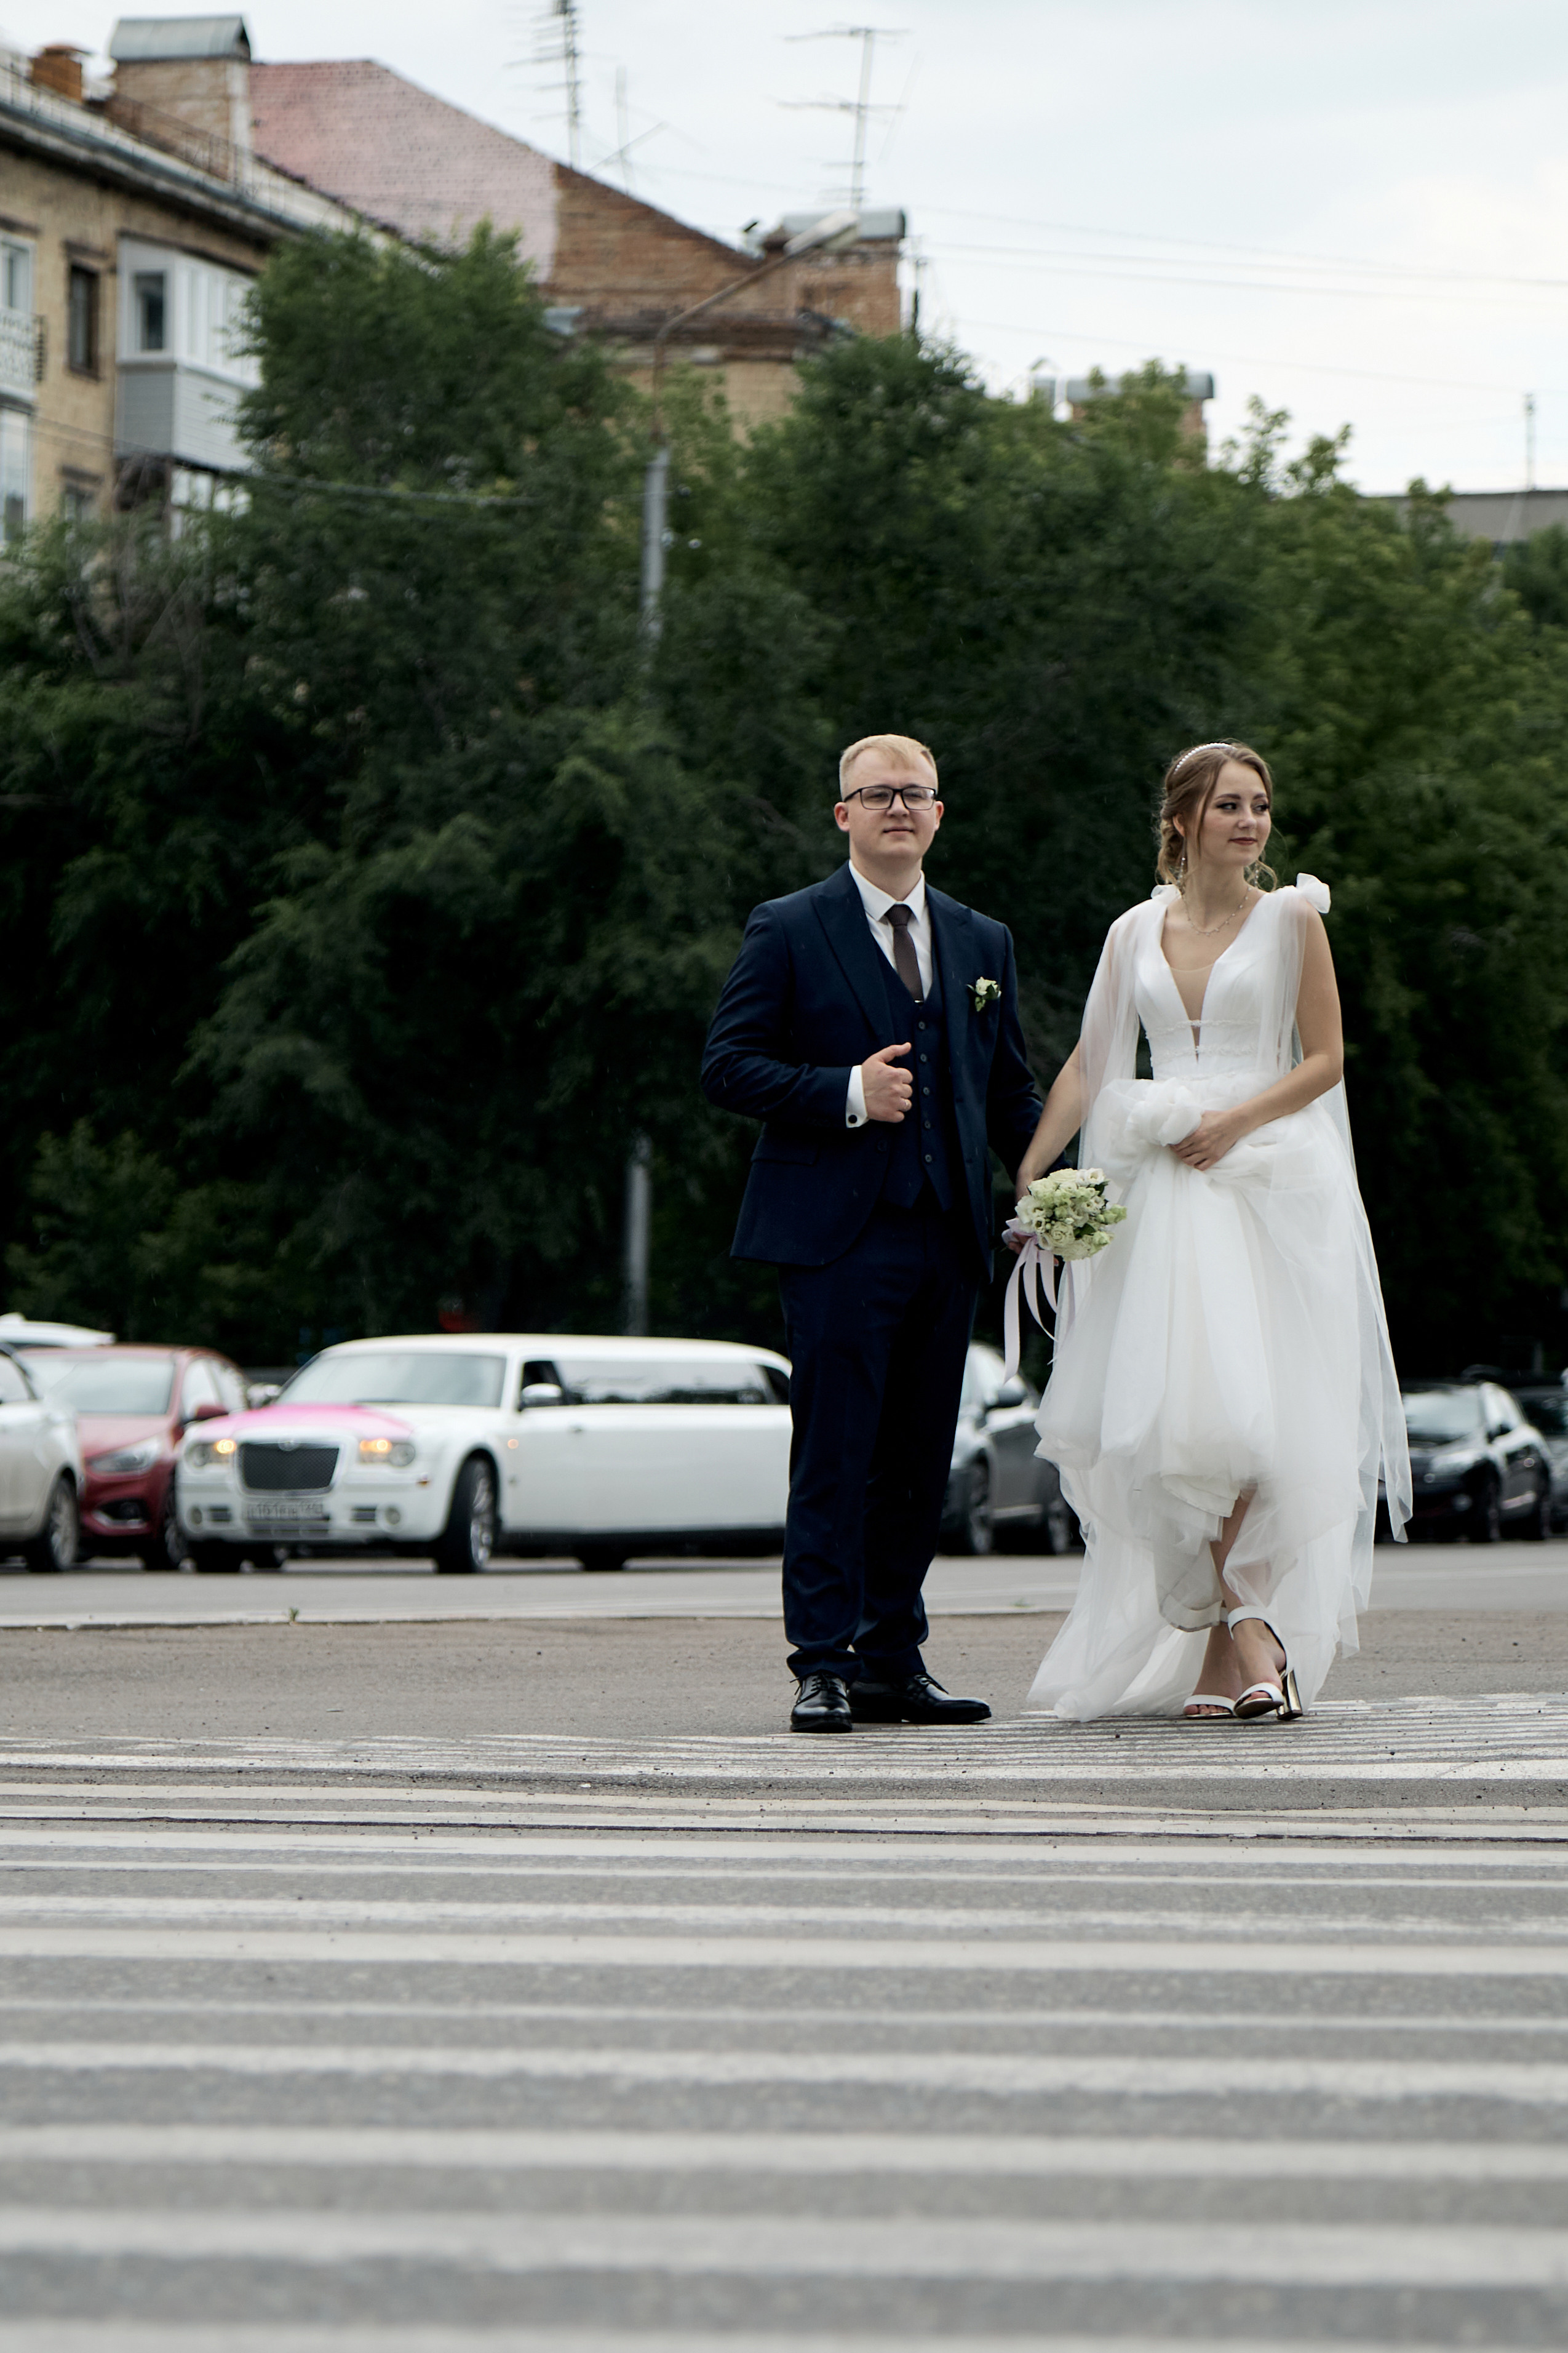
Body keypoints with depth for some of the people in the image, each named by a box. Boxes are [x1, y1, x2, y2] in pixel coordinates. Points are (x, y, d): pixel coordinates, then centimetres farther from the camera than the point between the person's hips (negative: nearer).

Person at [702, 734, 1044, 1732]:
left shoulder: (983, 942, 17)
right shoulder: (789, 931, 2)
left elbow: (1010, 1089, 19)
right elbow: (729, 1067, -4)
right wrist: (847, 1093, -16)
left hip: (948, 1237, 5)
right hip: (840, 1235, -5)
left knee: (919, 1466, 7)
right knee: (834, 1459, -7)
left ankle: (895, 1664, 13)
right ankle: (825, 1666, -5)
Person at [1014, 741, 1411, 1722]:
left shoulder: (1291, 919, 3)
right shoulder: (1136, 932, 12)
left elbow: (1326, 1059, 1)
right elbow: (1089, 1066, 14)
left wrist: (1236, 1121, -13)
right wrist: (1025, 1178, 8)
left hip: (1267, 1189, -3)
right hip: (1157, 1197, 3)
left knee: (1241, 1409, -13)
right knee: (1164, 1416, -5)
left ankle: (1230, 1634, -6)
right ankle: (1243, 1638, 2)